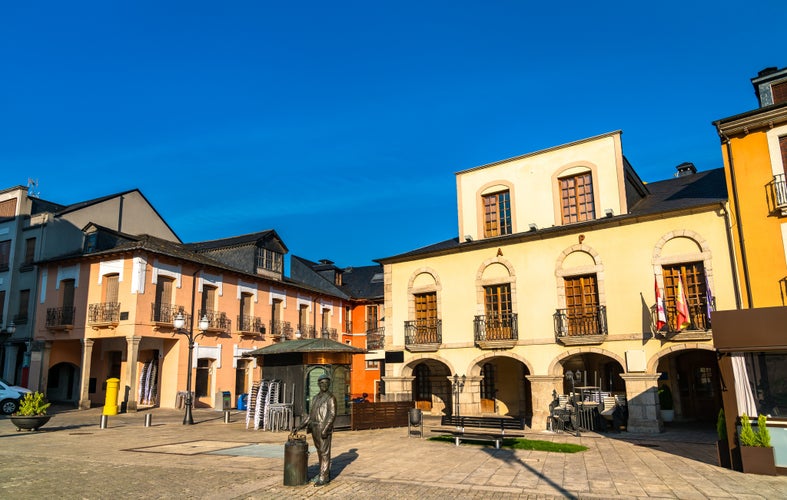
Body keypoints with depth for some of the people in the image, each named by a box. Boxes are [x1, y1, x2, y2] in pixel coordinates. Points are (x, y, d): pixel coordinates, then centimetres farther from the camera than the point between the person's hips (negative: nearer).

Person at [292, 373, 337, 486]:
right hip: (315, 429, 7)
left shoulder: (331, 398, -8)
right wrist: (299, 427, 8)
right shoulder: (315, 398, 14)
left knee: (324, 452, -3)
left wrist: (325, 429, -26)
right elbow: (310, 415, 15)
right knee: (320, 451, 14)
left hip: (324, 429, -7)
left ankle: (324, 477, 1)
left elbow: (332, 414, -16)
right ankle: (324, 473, 24)